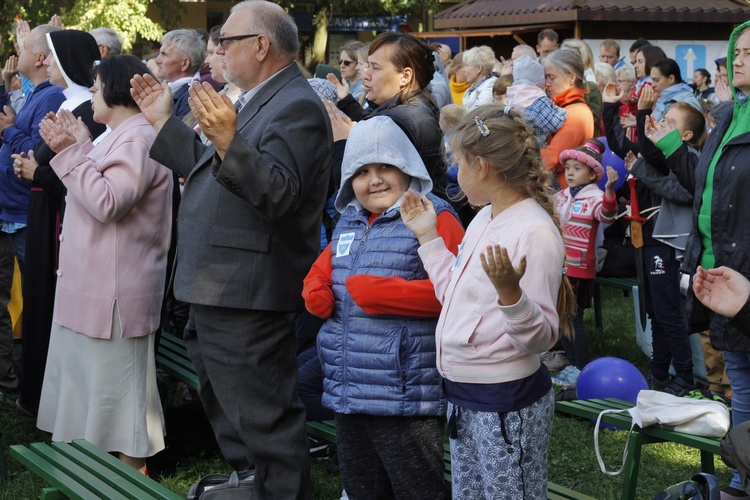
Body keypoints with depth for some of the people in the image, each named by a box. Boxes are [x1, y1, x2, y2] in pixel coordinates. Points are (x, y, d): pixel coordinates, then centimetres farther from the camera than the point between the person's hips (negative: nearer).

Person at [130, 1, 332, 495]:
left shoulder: (297, 107, -17)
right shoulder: (259, 102, 17)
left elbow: (280, 192, -29)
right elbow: (210, 172, 20)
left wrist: (228, 143, -42)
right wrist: (163, 121, 19)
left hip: (248, 298, -11)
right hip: (218, 289, 11)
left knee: (264, 419, -5)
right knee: (228, 404, 24)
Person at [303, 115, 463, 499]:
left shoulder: (432, 218, -9)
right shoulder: (348, 223, 14)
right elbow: (317, 277, 22)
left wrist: (376, 292, -20)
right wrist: (318, 294, -3)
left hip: (405, 397, -8)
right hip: (347, 393, 8)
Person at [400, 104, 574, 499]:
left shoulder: (534, 231, -20)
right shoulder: (484, 219, 7)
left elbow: (540, 337, -22)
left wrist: (509, 292, -39)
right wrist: (428, 237, 15)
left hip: (507, 406, -9)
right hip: (463, 396, 9)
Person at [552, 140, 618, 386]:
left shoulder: (594, 197, -12)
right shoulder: (561, 196, 10)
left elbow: (606, 214, -34)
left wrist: (609, 190, -52)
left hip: (579, 269, -7)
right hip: (559, 266, 8)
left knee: (574, 318, -3)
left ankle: (582, 369, 8)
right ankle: (572, 364, 23)